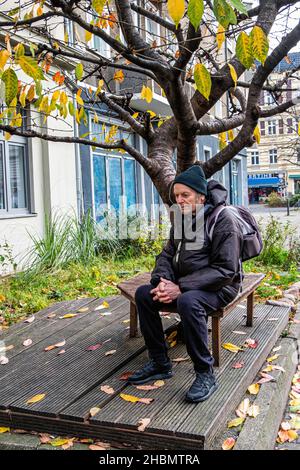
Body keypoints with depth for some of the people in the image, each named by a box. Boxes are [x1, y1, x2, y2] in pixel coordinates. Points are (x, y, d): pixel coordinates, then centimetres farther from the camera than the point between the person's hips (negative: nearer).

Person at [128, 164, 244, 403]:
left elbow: (224, 269, -23)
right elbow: (167, 254, 9)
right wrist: (162, 281, -14)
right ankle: (160, 363, 2)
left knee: (188, 301, -36)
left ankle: (205, 374, -19)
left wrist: (180, 288, -28)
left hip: (219, 287, -7)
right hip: (184, 283, 8)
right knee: (143, 294, -8)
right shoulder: (182, 219, 7)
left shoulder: (223, 219, -17)